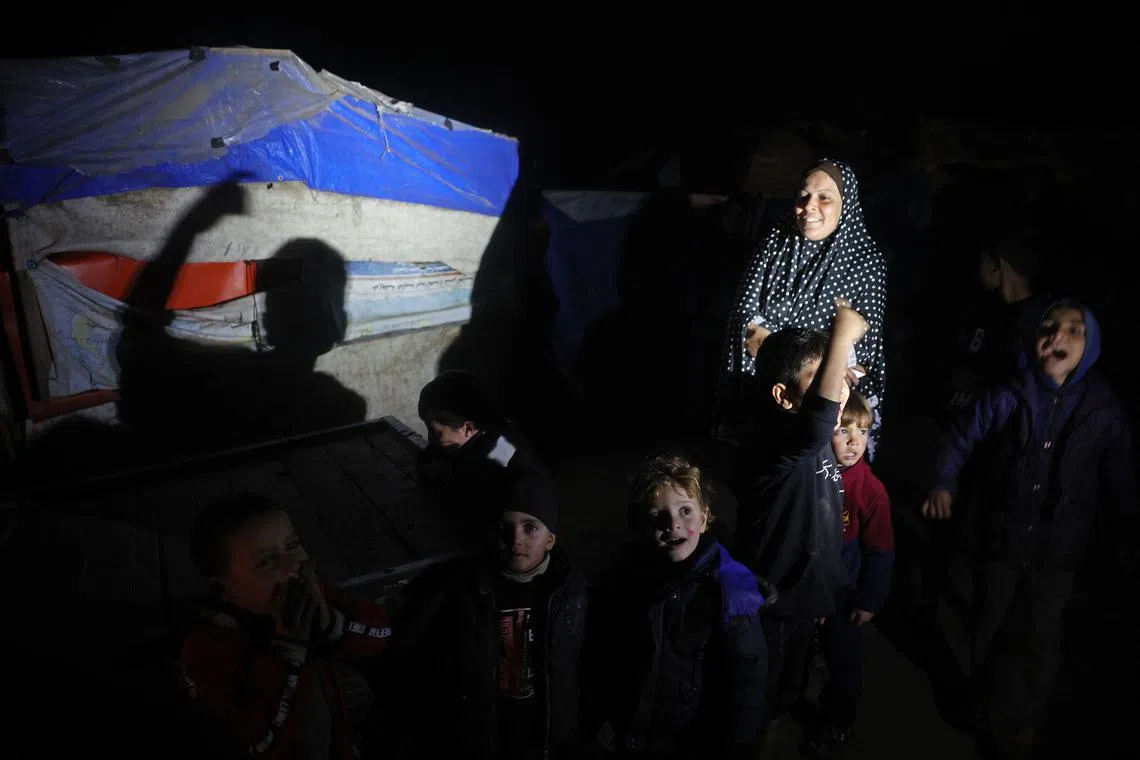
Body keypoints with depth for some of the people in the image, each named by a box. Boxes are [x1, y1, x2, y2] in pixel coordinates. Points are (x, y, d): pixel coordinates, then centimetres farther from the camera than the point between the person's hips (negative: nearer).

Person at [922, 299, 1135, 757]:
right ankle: (983, 704, 44)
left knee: (1042, 642, 15)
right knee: (989, 629, 18)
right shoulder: (1007, 397, -10)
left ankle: (1025, 722, 40)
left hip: (1058, 548, 1)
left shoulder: (1105, 409, -6)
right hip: (1002, 538, 0)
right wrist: (943, 486, -20)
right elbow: (961, 441, -5)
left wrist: (1127, 539, 0)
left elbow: (1119, 481, 0)